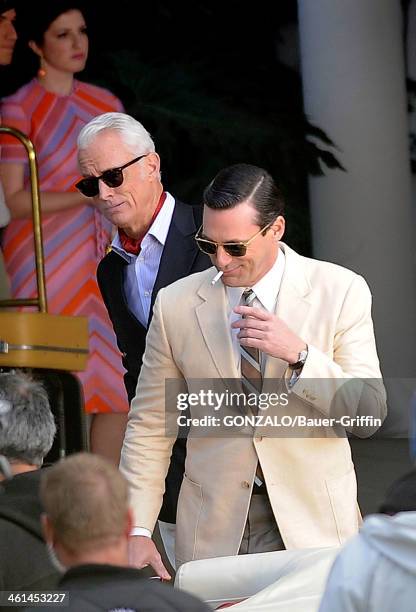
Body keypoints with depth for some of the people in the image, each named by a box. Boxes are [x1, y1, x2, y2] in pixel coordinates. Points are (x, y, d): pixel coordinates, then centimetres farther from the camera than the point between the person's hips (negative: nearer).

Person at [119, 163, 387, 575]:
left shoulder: (340, 291, -4)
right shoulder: (175, 305, 0)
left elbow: (369, 415, -7)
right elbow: (149, 427, 4)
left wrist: (299, 353, -21)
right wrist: (138, 532, -4)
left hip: (313, 525, -1)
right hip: (212, 533, 1)